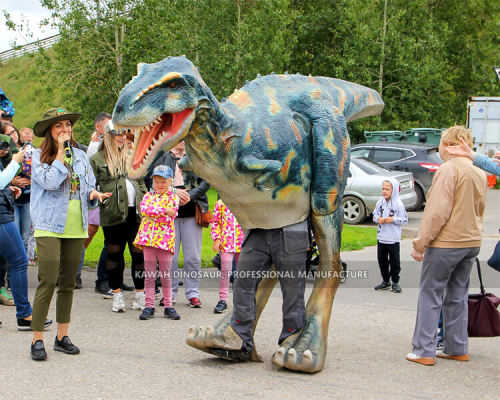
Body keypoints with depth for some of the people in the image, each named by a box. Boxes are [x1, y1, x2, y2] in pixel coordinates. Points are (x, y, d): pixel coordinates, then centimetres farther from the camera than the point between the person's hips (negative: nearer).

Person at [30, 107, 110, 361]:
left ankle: (62, 337, 19)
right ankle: (37, 340, -4)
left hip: (76, 227, 5)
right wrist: (61, 153, -12)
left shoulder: (80, 156, 13)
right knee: (48, 282, -11)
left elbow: (89, 186, 17)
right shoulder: (39, 156, -2)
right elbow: (50, 182, -17)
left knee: (68, 283, 10)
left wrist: (93, 194, -6)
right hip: (49, 226, -5)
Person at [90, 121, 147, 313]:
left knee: (139, 252, 1)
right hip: (112, 214, -2)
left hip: (135, 213, 3)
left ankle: (140, 295, 9)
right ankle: (117, 295, 14)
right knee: (114, 253, 4)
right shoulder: (97, 159, 5)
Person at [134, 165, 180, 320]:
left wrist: (152, 212, -11)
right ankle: (149, 306, 8)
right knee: (149, 273, 4)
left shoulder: (173, 197, 5)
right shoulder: (148, 196, 13)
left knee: (165, 273, 3)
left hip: (165, 239, -2)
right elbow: (143, 208, -9)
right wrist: (164, 210, -14)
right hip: (148, 237, 2)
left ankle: (168, 306, 10)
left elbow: (169, 218, -9)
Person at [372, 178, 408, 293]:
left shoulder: (398, 204, -10)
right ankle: (385, 281, 25)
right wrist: (378, 219, -9)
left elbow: (404, 219, -7)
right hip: (381, 237, 5)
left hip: (393, 239, -5)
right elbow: (374, 215, 12)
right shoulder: (380, 203, 4)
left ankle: (395, 282, 13)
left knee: (394, 261, 2)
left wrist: (393, 219, -19)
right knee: (382, 259, 12)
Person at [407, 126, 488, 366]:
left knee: (430, 295, 0)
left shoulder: (448, 169, -14)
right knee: (457, 296, 15)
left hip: (446, 242, -8)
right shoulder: (479, 173, 11)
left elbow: (437, 212, -19)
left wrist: (420, 244, -14)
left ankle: (424, 351, 1)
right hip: (471, 242, 8)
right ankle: (457, 349, 19)